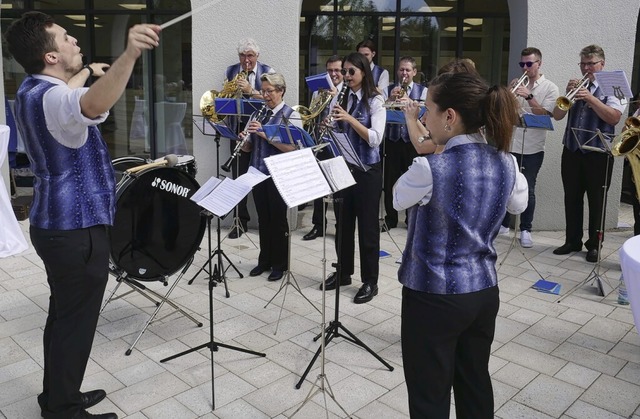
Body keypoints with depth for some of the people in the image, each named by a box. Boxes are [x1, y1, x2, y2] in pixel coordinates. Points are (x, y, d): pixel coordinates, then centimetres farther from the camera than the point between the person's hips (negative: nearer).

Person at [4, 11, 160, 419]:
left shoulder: (33, 90, 9)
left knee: (64, 316, 21)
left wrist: (86, 73, 46)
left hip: (58, 222, 10)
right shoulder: (50, 98, -24)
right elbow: (94, 105, -49)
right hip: (77, 228, -10)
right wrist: (129, 55, -63)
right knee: (76, 322, 3)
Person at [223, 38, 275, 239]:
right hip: (238, 128, 3)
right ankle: (241, 220, 13)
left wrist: (250, 90, -23)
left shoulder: (268, 72, -2)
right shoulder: (230, 71, 8)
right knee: (239, 175, 3)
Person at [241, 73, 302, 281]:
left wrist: (265, 134, -25)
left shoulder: (291, 115, -7)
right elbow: (248, 147, 13)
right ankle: (264, 260, 26)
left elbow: (292, 148, -19)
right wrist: (244, 139, -10)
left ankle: (280, 264, 18)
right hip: (258, 173, 5)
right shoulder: (257, 114, 10)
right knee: (263, 218, 13)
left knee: (278, 219, 4)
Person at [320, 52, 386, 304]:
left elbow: (375, 139, -19)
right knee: (343, 222, 14)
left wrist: (350, 119, -27)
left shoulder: (375, 101, -9)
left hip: (367, 170, -5)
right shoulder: (339, 99, 7)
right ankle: (342, 272, 30)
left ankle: (370, 282, 15)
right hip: (342, 167, 5)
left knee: (367, 225, 3)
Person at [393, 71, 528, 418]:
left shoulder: (430, 168, -23)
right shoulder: (506, 163, -3)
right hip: (484, 292, 7)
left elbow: (398, 200, -3)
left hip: (434, 296, -6)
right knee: (475, 386, 23)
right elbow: (518, 205, 18)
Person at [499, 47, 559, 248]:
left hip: (533, 148, -3)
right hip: (511, 144, 3)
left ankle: (525, 230, 9)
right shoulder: (517, 85, 10)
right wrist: (509, 93, -10)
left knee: (528, 190, -1)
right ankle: (504, 224, 22)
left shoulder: (550, 88, 0)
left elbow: (544, 114, -11)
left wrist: (529, 96, -21)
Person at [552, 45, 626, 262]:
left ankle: (594, 245, 15)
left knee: (596, 201, 4)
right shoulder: (576, 87, 11)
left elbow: (614, 118, -16)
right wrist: (567, 94, -10)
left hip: (598, 154, -4)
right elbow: (557, 116, 5)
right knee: (572, 199, 9)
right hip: (571, 151, 4)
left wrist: (590, 98, -22)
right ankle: (572, 241, 19)